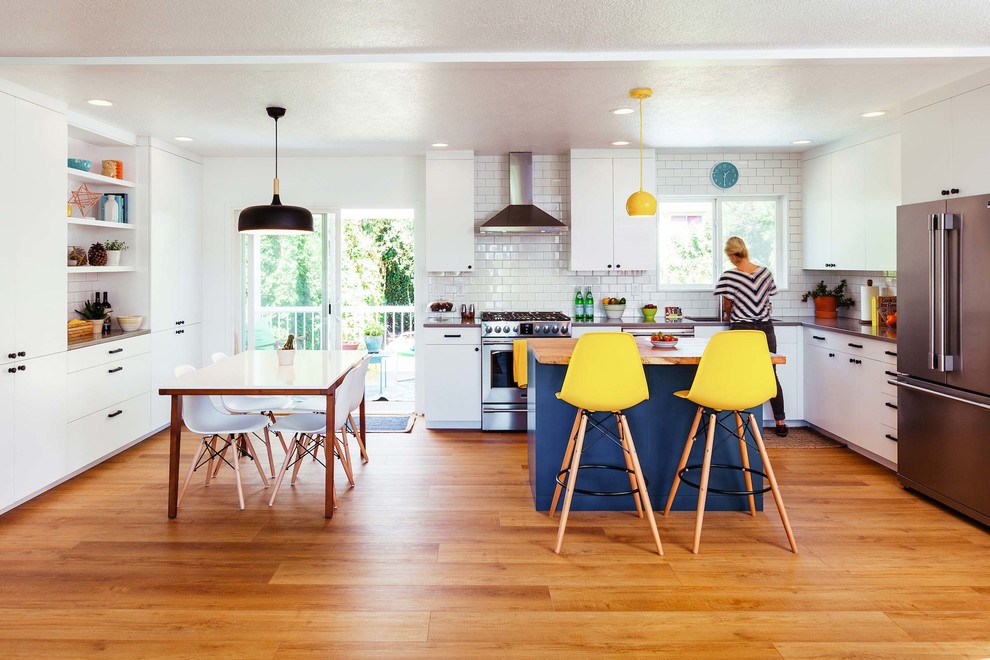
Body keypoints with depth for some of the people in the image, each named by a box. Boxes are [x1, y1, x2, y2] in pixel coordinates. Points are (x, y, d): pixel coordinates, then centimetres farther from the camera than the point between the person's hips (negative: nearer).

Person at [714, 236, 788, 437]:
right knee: (771, 375, 12)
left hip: (742, 330, -4)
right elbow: (768, 297, 9)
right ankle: (780, 422, 17)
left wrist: (727, 315, 16)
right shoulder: (765, 272, 2)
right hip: (765, 328, 4)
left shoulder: (729, 276, -13)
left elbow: (727, 305, -5)